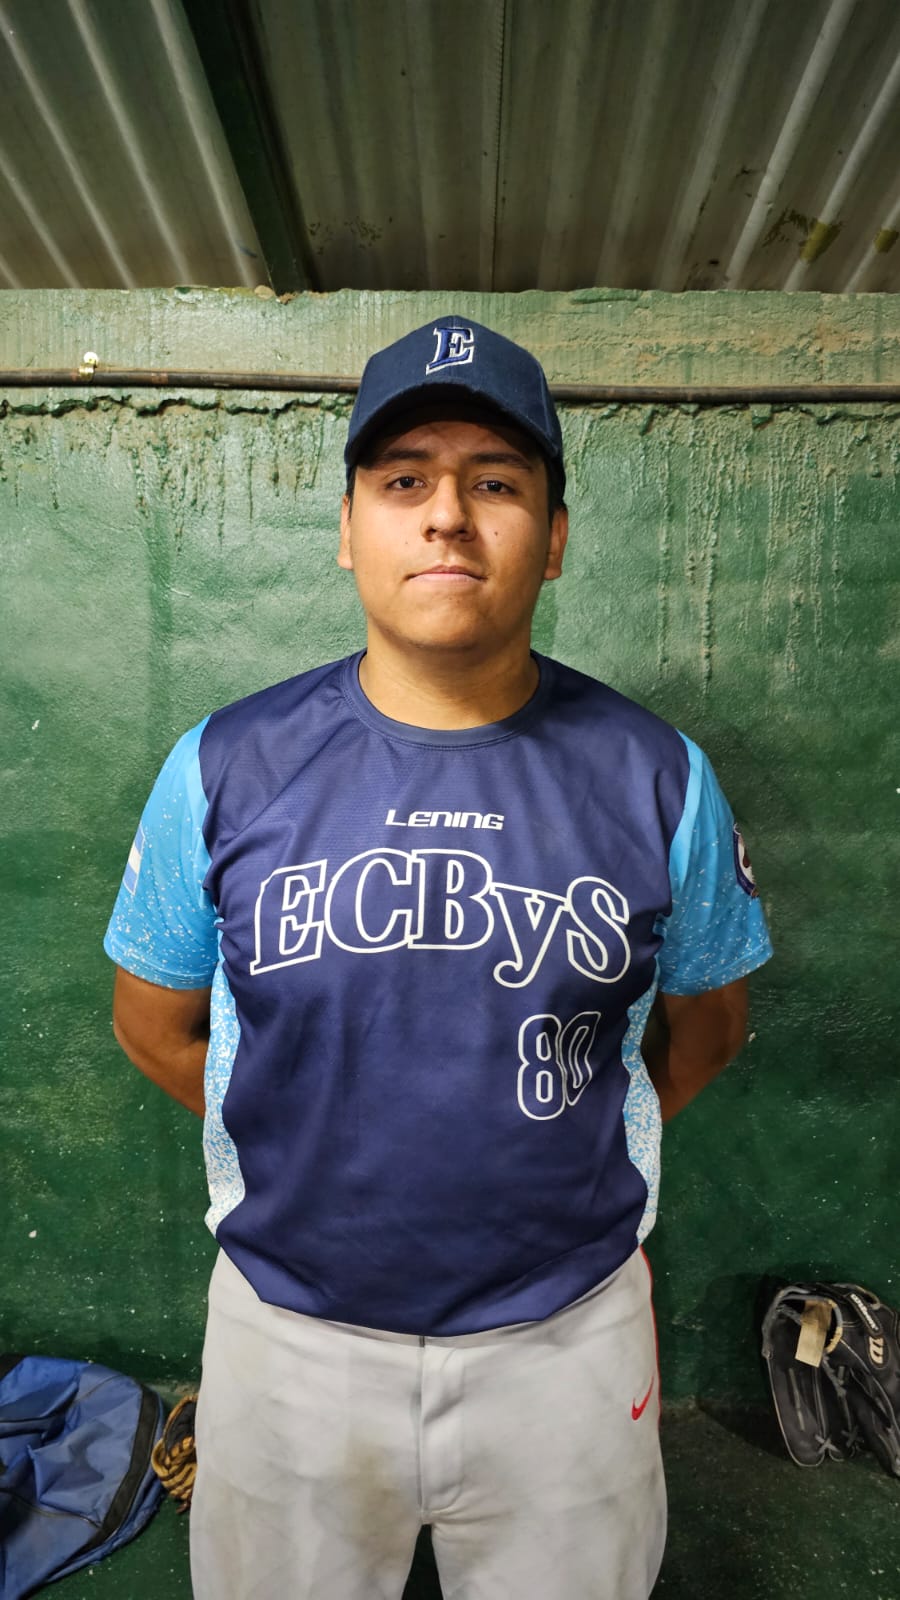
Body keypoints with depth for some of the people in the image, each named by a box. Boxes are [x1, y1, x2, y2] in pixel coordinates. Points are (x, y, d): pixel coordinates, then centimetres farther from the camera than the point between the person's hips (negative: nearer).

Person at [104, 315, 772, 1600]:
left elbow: (706, 1023, 4)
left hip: (568, 1332, 1)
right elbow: (156, 1026, 2)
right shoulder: (227, 769, -11)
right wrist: (306, 1150, 5)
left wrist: (567, 1150, 6)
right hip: (289, 1326, 1)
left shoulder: (658, 778, -11)